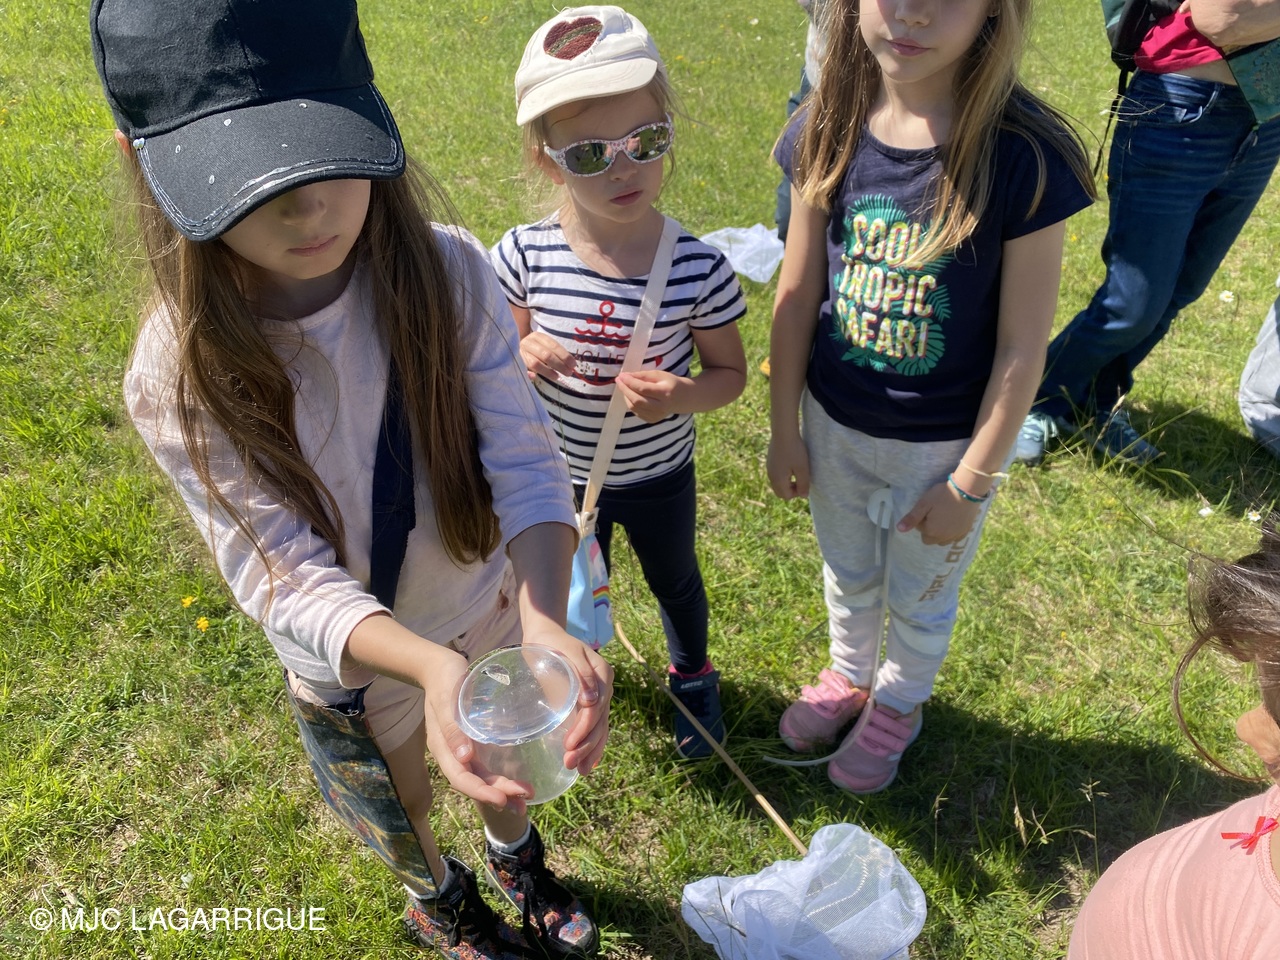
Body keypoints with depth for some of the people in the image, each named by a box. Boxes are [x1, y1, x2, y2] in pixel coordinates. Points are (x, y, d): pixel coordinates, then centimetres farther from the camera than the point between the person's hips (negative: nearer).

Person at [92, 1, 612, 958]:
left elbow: (524, 460, -26)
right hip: (353, 667, -1)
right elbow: (285, 576, -29)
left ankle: (519, 862, 68)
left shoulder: (448, 271, -24)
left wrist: (547, 620, -44)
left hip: (492, 609, 1)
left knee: (509, 759, 31)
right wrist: (431, 665, -48)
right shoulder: (180, 375, -27)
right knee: (400, 814, 29)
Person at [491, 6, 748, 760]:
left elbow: (731, 371, -10)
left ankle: (693, 675, 58)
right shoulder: (525, 254, -20)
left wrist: (682, 396, -32)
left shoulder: (699, 269, -24)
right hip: (561, 472, 1)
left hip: (659, 476, -1)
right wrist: (523, 355, -27)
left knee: (675, 582, 26)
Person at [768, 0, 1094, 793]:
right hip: (836, 423, 3)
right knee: (847, 574, 27)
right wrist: (785, 427, 1)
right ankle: (849, 675, 57)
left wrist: (971, 483, -11)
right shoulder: (829, 132, -12)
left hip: (943, 444, -3)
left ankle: (898, 706, 52)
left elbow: (1023, 347, -17)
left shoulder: (1025, 157, -23)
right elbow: (799, 293, -5)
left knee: (920, 597, 22)